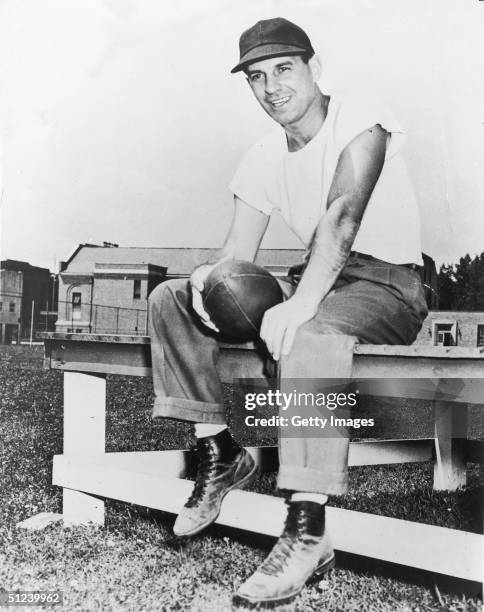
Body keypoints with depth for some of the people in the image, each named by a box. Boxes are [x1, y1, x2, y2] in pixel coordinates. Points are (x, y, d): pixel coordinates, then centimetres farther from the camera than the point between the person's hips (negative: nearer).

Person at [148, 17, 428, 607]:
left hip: (388, 285, -6)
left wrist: (301, 304, -41)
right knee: (170, 299, -1)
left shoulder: (359, 117, -10)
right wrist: (208, 278, -23)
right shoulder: (262, 158, 8)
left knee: (310, 334, -41)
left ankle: (308, 533, -32)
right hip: (317, 281, 7)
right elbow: (236, 254, 1)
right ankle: (220, 453, 0)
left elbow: (343, 217, -28)